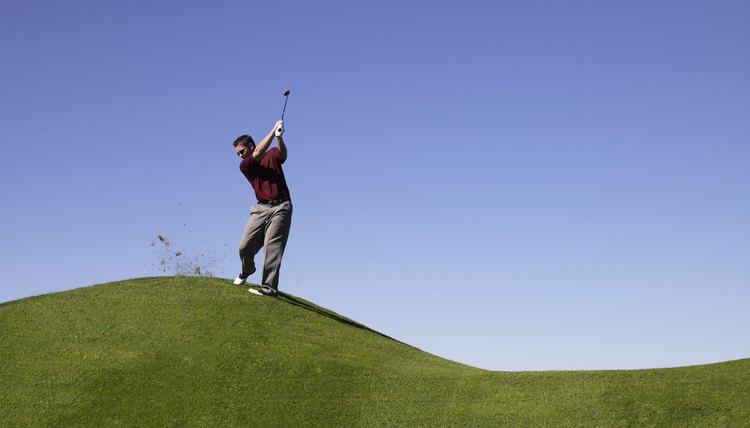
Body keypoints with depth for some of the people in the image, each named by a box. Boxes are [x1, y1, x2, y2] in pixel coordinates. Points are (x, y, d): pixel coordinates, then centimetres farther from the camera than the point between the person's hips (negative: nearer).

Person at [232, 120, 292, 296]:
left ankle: (269, 287, -13)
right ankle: (247, 271, 29)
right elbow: (258, 153, -7)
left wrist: (279, 138, -33)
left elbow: (283, 154, -12)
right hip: (261, 208, 3)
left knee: (273, 247, -11)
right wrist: (274, 130, -10)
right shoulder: (244, 165, 10)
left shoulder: (272, 155, 11)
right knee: (245, 246, -3)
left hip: (281, 207, -2)